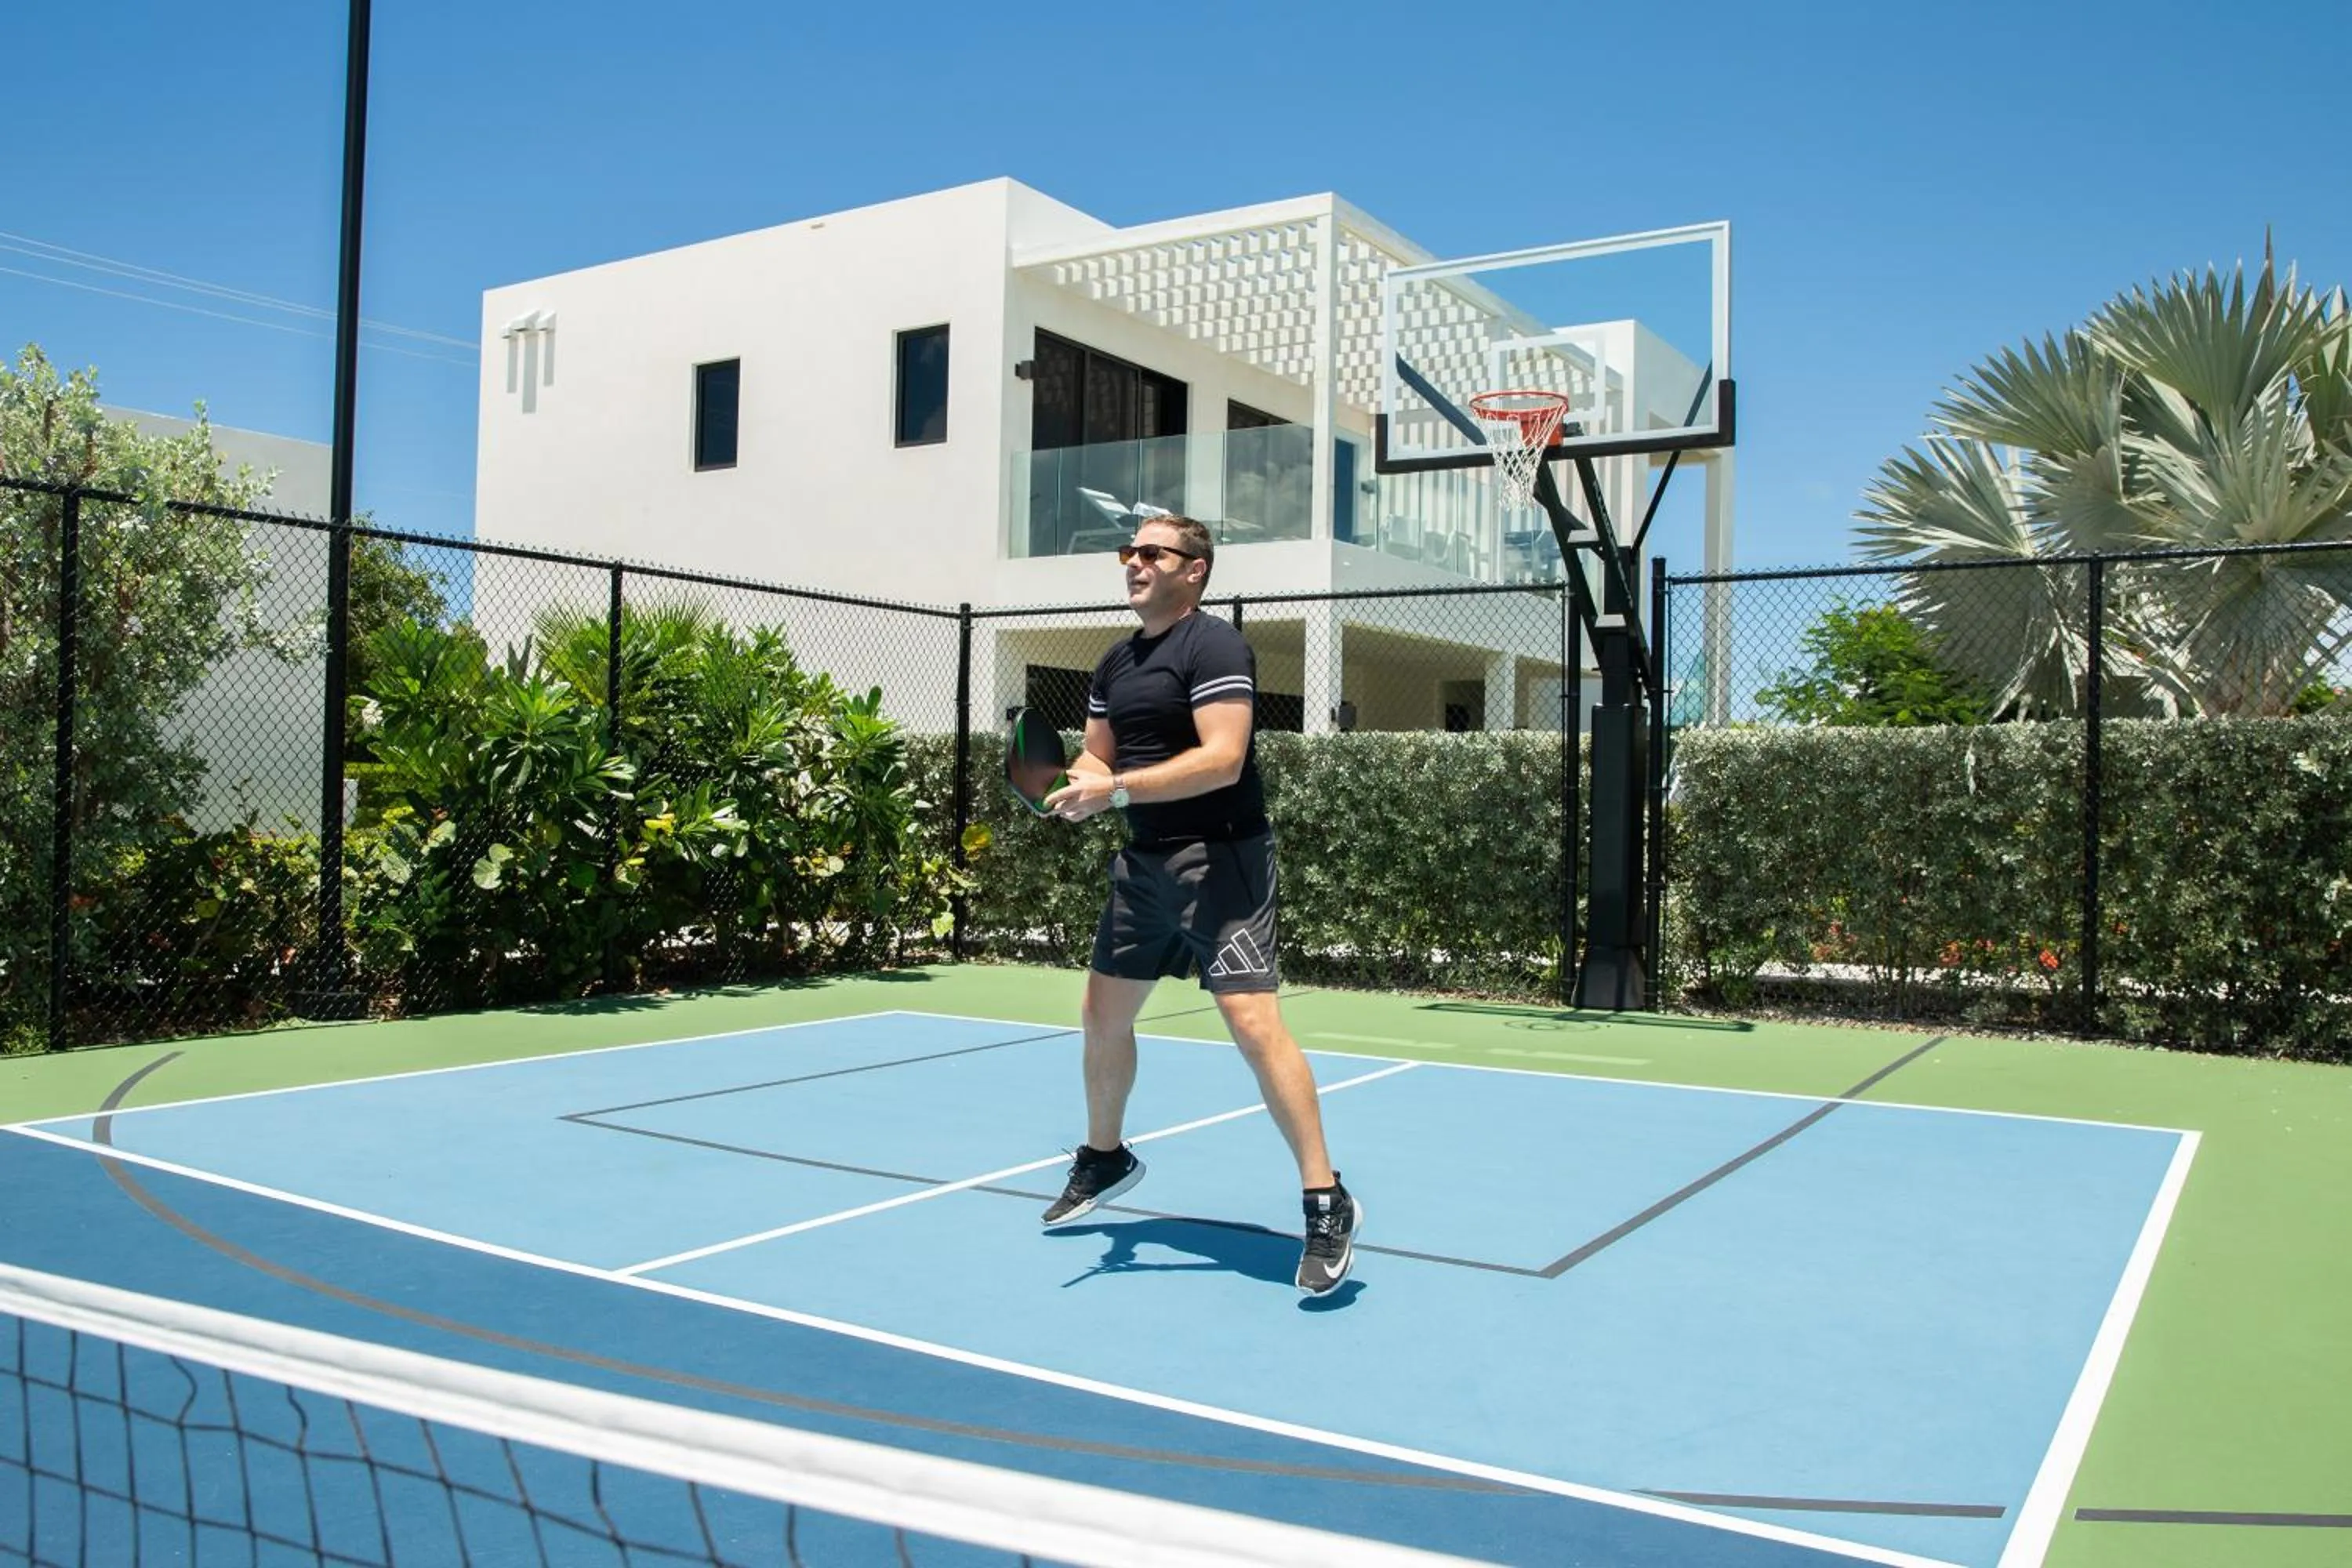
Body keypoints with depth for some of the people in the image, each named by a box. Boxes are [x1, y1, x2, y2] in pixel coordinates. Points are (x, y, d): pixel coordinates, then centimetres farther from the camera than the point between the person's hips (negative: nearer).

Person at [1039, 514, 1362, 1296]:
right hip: (1143, 863, 9)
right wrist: (1080, 785, -6)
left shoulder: (1214, 647, -13)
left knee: (1252, 1020, -18)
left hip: (1218, 858, -9)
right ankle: (1105, 1158, 39)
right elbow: (1096, 758, 18)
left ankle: (1327, 1202, -8)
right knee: (1102, 1014, 16)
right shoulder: (1115, 663, 14)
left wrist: (1118, 790, -27)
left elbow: (1223, 759, -24)